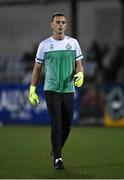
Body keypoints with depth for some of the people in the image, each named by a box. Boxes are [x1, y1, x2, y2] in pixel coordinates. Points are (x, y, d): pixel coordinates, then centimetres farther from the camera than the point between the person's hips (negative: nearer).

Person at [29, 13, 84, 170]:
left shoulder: (73, 43, 5)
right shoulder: (44, 45, 0)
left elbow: (79, 64, 10)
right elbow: (37, 69, 6)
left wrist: (80, 74, -13)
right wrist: (32, 90, 2)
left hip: (68, 90, 3)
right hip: (51, 90, -3)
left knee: (67, 126, 8)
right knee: (56, 125, -8)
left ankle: (55, 151, 31)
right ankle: (57, 157, 3)